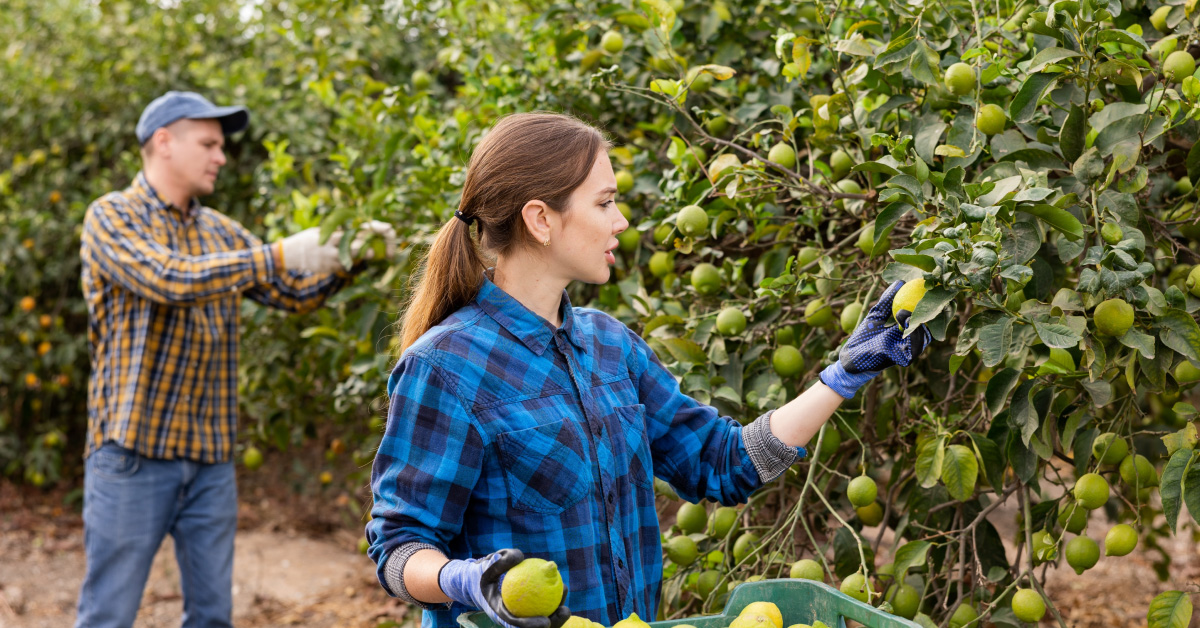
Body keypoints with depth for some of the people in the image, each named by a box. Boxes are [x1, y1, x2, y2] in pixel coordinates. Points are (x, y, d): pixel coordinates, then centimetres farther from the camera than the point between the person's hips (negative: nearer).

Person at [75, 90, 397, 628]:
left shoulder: (220, 231, 14)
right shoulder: (112, 216, -5)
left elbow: (294, 293, 13)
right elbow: (170, 280, -21)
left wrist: (349, 258, -5)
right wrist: (278, 255, -22)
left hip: (211, 459, 6)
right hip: (134, 450, -6)